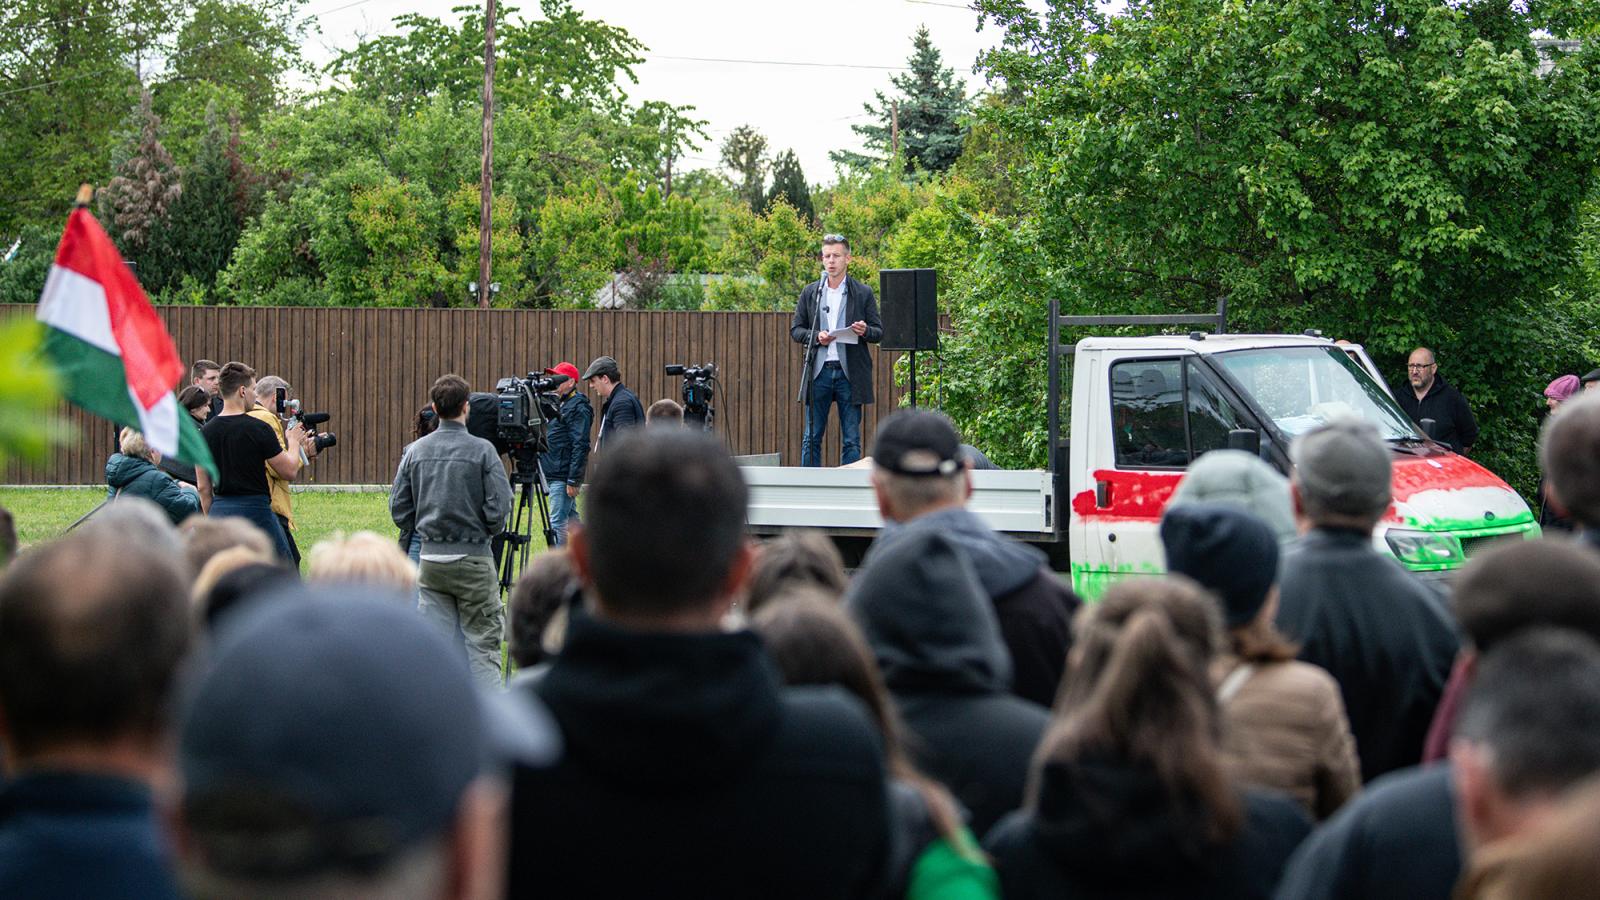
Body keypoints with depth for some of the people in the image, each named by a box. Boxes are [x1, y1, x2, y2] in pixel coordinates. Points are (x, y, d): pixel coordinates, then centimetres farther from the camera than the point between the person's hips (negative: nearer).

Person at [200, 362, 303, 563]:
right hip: (254, 510, -5)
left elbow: (203, 488, 9)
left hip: (219, 511, 5)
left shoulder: (207, 432, 4)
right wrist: (293, 442, 13)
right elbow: (290, 472, -4)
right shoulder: (258, 429, -12)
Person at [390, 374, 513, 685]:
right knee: (482, 640, 1)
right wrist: (488, 531, 7)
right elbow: (499, 507, -14)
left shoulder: (416, 451, 3)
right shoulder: (482, 450, -10)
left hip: (431, 558, 4)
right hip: (473, 559, -4)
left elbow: (399, 510, 4)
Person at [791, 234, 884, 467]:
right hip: (819, 371, 1)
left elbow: (879, 332, 6)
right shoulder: (810, 292, 10)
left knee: (851, 440, 2)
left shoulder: (863, 294, 5)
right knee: (811, 438, 2)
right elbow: (795, 331, 10)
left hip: (850, 372, -1)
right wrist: (816, 337, -9)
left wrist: (865, 331, -17)